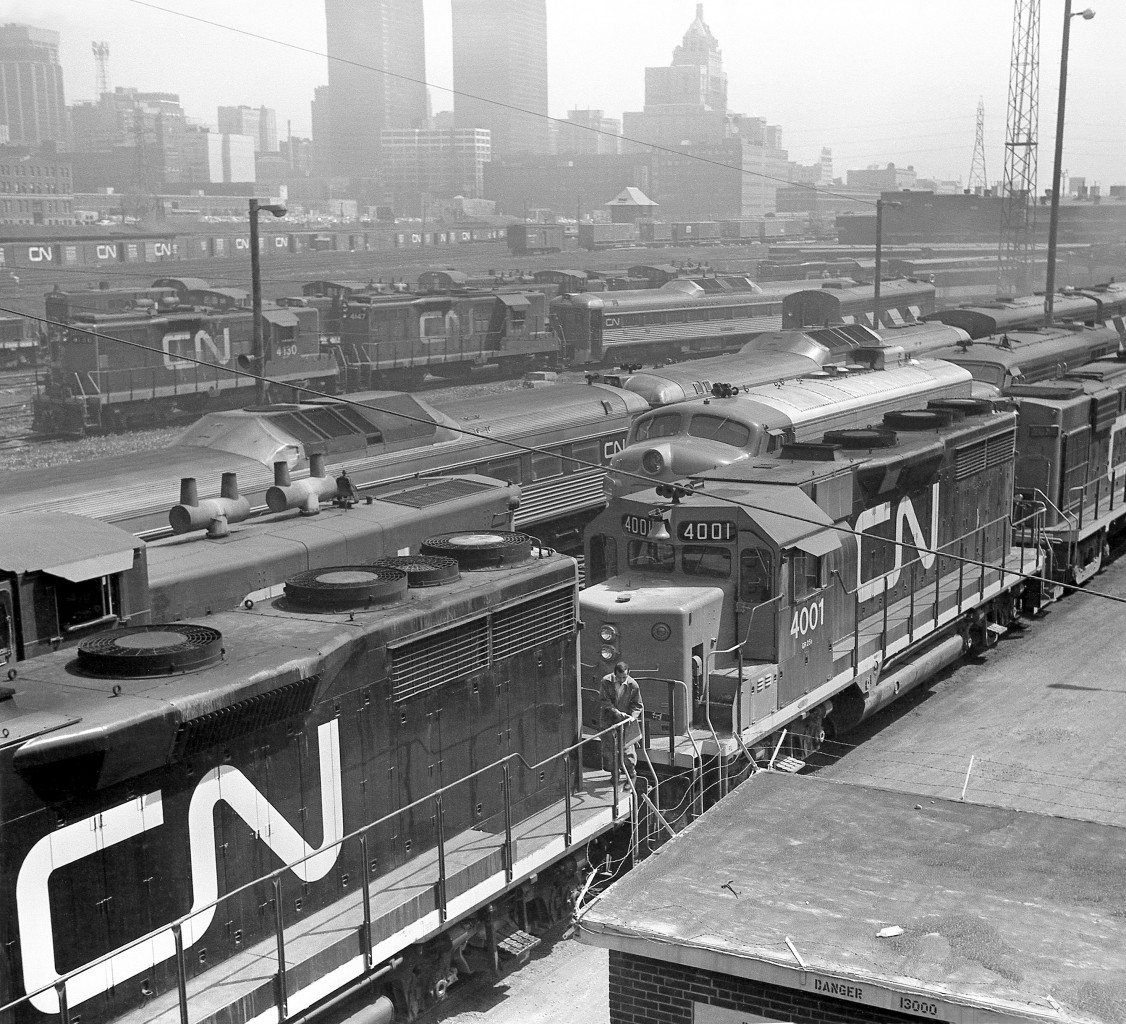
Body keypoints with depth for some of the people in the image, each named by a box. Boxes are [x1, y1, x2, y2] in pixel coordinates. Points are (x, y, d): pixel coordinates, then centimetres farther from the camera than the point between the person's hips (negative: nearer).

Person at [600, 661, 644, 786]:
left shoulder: (633, 685, -12)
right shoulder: (606, 681, -12)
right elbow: (605, 701, -10)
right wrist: (616, 712, -22)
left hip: (626, 720, -1)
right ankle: (614, 774, 25)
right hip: (609, 719, 2)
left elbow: (637, 705, -3)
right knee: (608, 748, 7)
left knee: (627, 748, -5)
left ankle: (632, 775, 12)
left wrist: (633, 716, -21)